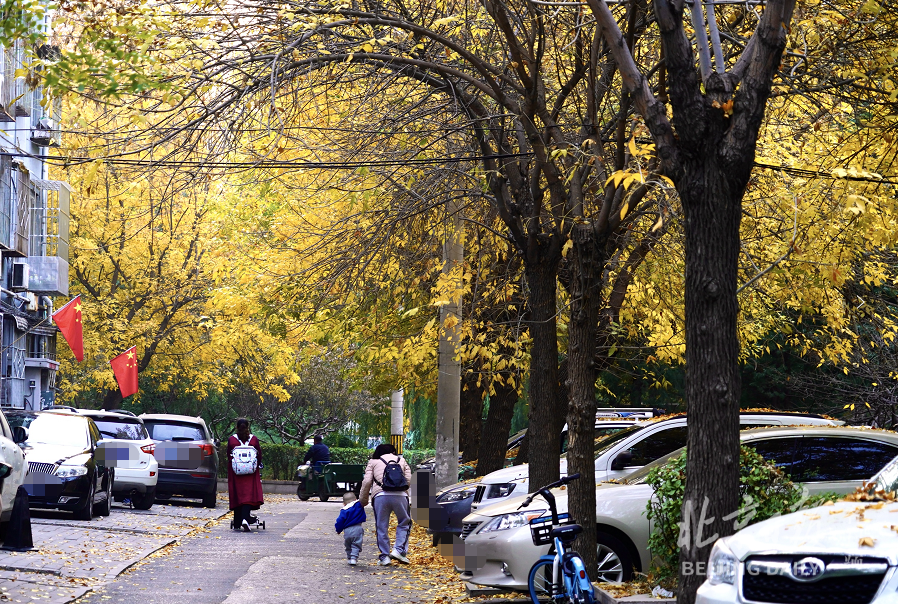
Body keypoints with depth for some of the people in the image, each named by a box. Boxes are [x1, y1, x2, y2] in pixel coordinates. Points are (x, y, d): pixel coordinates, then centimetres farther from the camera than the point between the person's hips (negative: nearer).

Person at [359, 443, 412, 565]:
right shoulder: (401, 460, 24)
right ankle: (399, 550, 5)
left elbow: (367, 482, 9)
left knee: (382, 527, 8)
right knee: (404, 523, 18)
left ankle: (384, 556, 9)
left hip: (380, 496, -1)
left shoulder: (373, 462, 20)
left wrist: (363, 500, 16)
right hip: (400, 495, 1)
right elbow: (409, 480, 13)